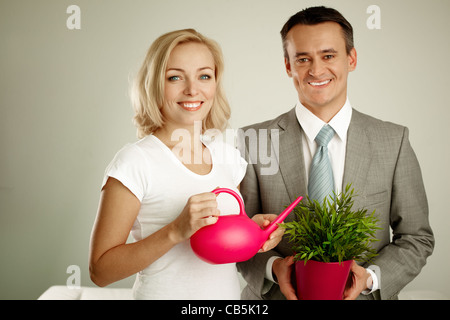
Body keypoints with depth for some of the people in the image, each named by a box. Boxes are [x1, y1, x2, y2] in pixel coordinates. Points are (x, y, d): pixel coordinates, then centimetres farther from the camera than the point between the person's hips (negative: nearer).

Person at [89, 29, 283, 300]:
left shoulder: (227, 155, 0)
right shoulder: (136, 161, -17)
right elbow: (101, 270, -18)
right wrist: (176, 231, -28)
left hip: (230, 291, 5)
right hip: (164, 293, -5)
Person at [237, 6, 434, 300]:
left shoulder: (394, 141, -6)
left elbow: (417, 238, -1)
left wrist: (371, 277, -16)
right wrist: (272, 266, -20)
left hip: (362, 295, 1)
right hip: (277, 295, -1)